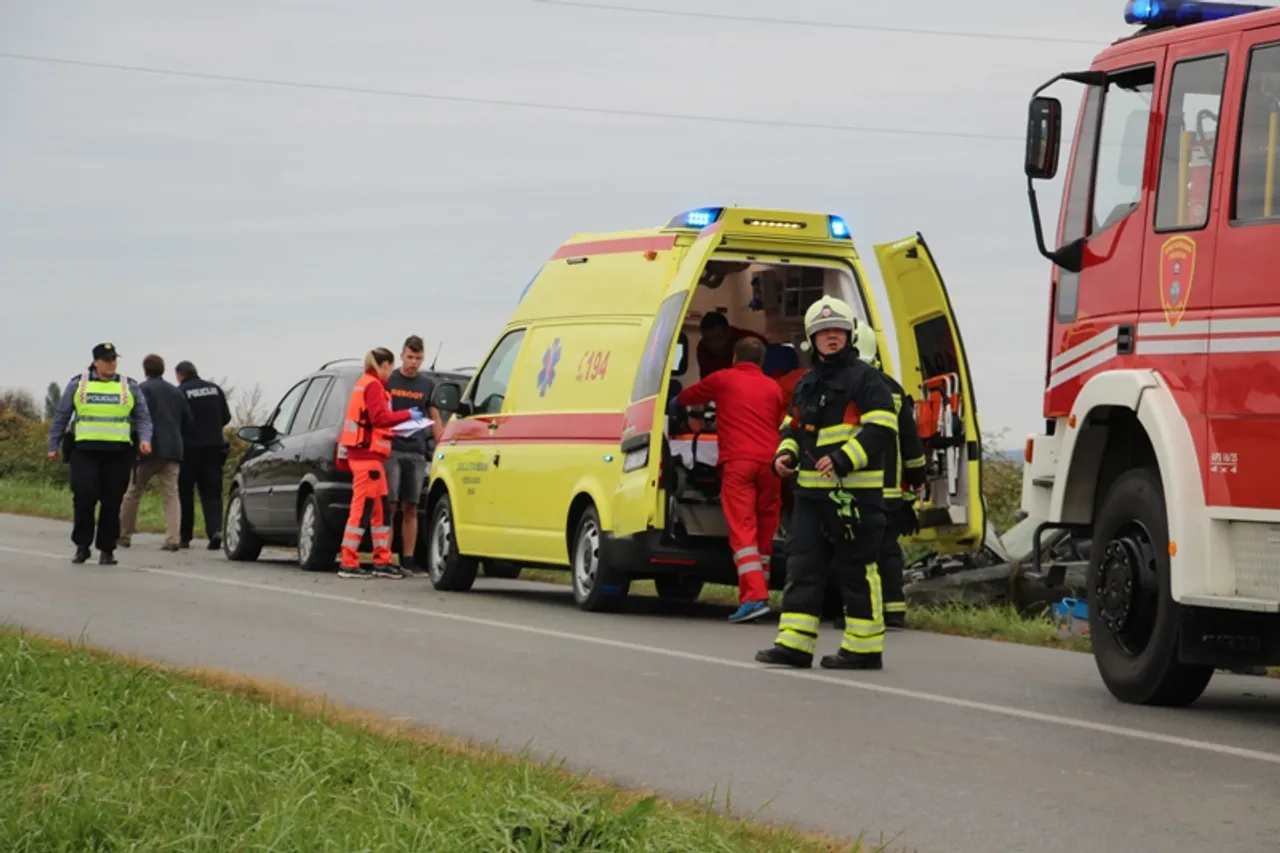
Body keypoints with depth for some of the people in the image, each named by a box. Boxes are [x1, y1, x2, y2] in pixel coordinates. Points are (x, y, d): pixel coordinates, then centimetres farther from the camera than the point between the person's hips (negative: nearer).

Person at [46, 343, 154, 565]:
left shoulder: (129, 387, 11)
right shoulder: (78, 384, 9)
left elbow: (143, 417, 11)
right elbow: (61, 416, 14)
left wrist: (144, 439, -7)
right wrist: (53, 446, 11)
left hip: (119, 453, 1)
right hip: (85, 450, -1)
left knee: (112, 502, 0)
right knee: (84, 496, -12)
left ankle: (106, 549, 10)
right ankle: (82, 545, 3)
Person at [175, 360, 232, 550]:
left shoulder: (180, 392, -9)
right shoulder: (215, 389, 7)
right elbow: (226, 417, 10)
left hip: (190, 448, -4)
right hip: (214, 446, 4)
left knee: (185, 492, 9)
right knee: (212, 492, 5)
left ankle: (185, 536, 12)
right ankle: (215, 529, -17)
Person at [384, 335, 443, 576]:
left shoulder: (428, 385, 13)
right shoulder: (388, 381, 4)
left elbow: (435, 419, 15)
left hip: (417, 453, 3)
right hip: (391, 450, -3)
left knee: (411, 508, 4)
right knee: (389, 506, -7)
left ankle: (408, 560, 7)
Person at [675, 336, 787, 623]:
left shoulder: (722, 379, 12)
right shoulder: (773, 388, 18)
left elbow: (687, 397, 27)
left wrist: (673, 403, 49)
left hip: (737, 462, -4)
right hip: (769, 461, 4)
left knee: (742, 530, -11)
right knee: (765, 532, 12)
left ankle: (754, 597, -23)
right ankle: (760, 591, 16)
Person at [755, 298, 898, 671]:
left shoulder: (864, 378, -5)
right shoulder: (807, 384, 19)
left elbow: (881, 430, -13)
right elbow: (793, 427, 29)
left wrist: (843, 459, -22)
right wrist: (785, 454, 7)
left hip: (854, 492, -8)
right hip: (811, 491, 8)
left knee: (856, 570, -3)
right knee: (802, 565, 3)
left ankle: (864, 649, 4)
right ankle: (794, 644, 4)